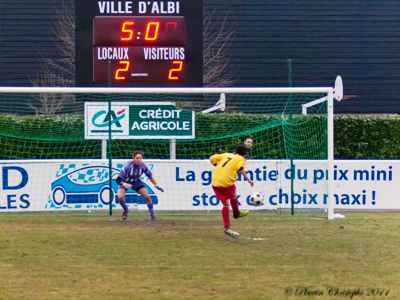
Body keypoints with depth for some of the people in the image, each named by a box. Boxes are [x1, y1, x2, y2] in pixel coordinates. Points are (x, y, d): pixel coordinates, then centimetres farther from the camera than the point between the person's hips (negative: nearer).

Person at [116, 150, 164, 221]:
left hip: (136, 182, 3)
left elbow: (150, 176, -4)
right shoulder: (128, 166, -33)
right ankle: (125, 210, 7)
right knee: (120, 197, -25)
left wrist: (156, 186, -1)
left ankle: (152, 213, 12)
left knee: (147, 197, -8)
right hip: (125, 182, -3)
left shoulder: (143, 166, -22)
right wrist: (125, 185, -45)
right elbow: (119, 179, -28)